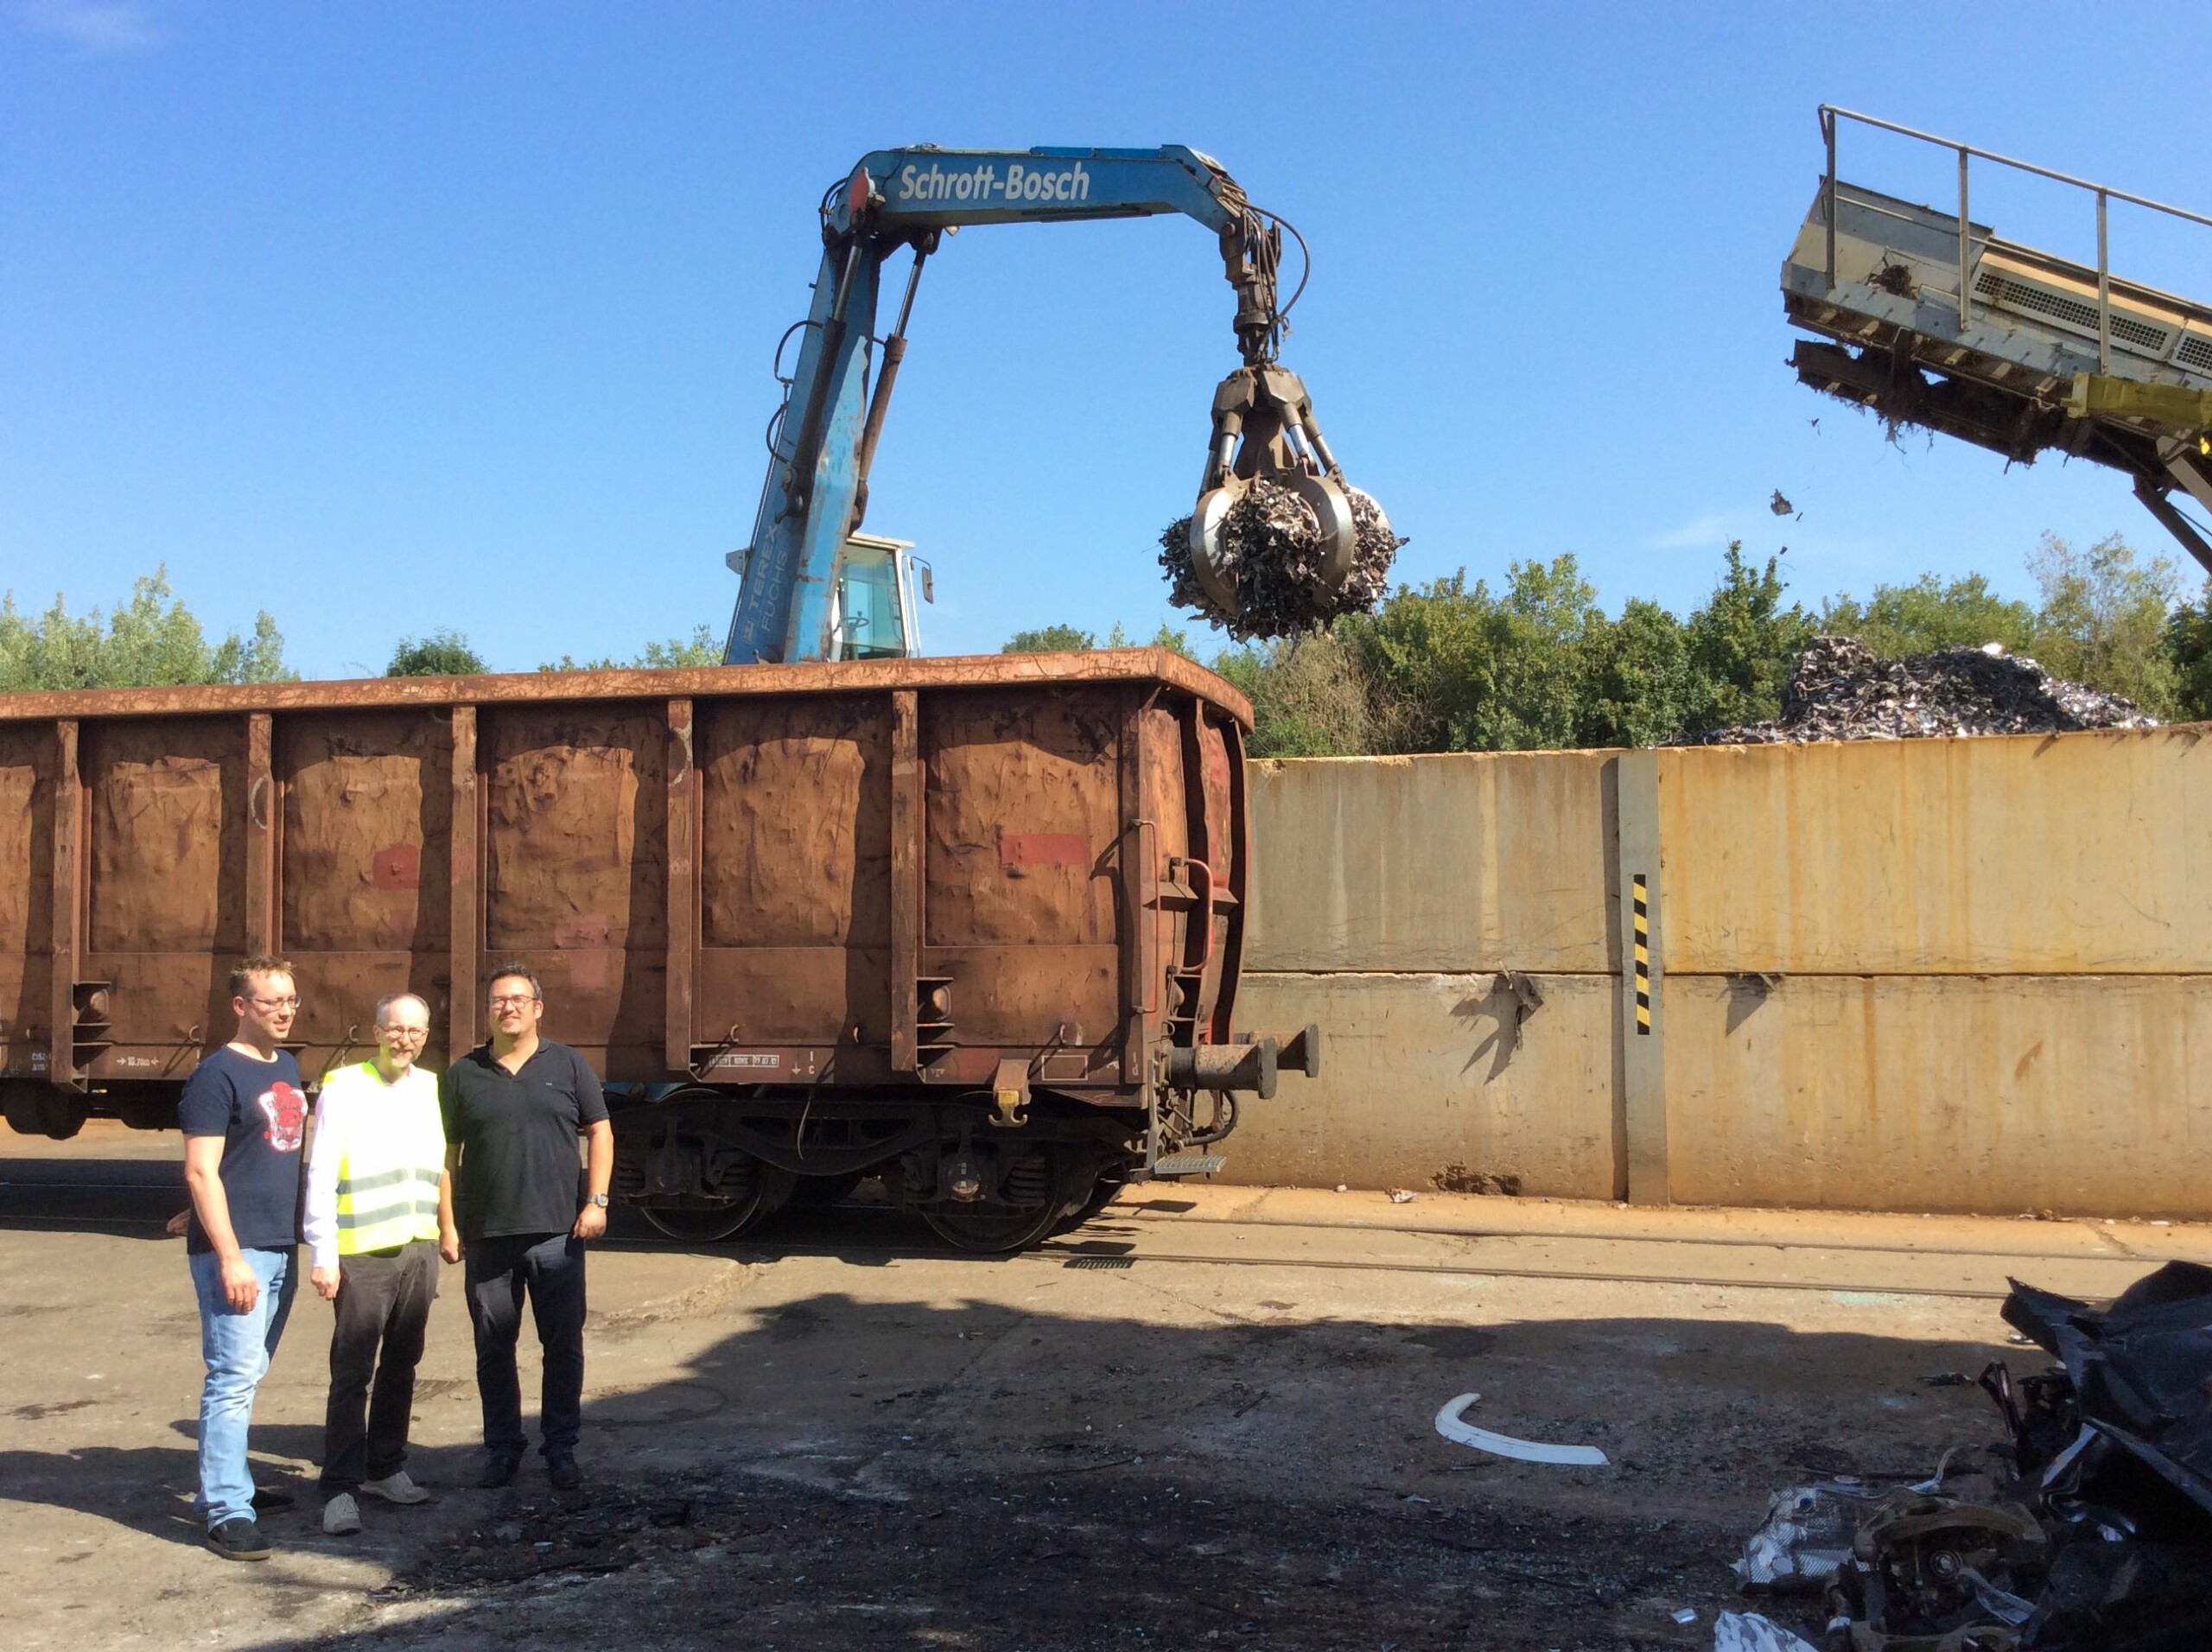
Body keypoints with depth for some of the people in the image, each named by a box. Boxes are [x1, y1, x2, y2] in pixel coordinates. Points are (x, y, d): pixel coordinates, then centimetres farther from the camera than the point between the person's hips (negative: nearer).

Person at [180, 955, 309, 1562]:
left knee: (247, 1375, 16)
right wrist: (229, 1256, -20)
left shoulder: (288, 1067, 14)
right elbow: (201, 1173, -15)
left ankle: (229, 1483, 26)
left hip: (281, 1247, 8)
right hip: (236, 1250, -8)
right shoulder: (218, 1075, -11)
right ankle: (227, 1511, -3)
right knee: (233, 1379, -7)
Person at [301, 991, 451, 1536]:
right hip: (362, 1254, -5)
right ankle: (340, 1489, 1)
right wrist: (322, 1255, -12)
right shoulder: (343, 1088, -7)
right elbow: (320, 1177, -8)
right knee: (351, 1374, -4)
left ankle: (385, 1469, 26)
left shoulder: (431, 1089, 9)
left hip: (419, 1250, 5)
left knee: (401, 1367, 14)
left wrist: (442, 1235, 13)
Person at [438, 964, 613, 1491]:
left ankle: (561, 1449, 16)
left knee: (563, 1346, 4)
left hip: (557, 1232, -1)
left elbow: (600, 1132, 5)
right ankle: (502, 1447, 23)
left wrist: (596, 1201, -4)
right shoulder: (463, 1075, 6)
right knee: (493, 1349, 10)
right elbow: (447, 1153, 6)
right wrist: (447, 1224, 0)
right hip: (487, 1235, 1)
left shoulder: (567, 1065, 5)